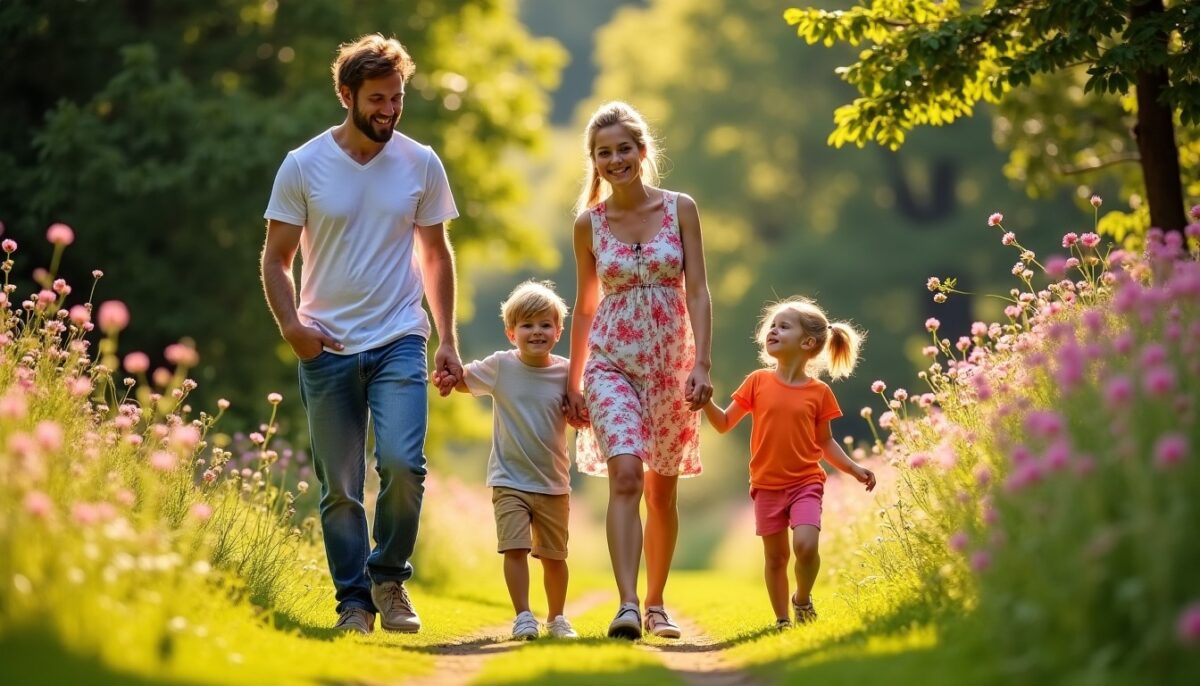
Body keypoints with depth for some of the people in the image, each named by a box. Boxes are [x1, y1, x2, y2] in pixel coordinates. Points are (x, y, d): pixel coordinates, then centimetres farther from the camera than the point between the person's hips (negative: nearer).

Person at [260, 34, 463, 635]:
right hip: (326, 348, 0)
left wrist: (448, 342, 8)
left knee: (402, 462, -17)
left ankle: (389, 577, 4)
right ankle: (354, 602, 15)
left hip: (399, 341, 0)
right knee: (339, 488, 3)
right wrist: (290, 325, -14)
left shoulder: (421, 165, 3)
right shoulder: (303, 166, -2)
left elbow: (436, 254, 13)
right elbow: (276, 259, 3)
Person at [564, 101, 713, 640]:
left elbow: (697, 292, -3)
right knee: (626, 475, -20)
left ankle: (655, 604, 25)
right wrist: (573, 380, 13)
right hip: (612, 362, -1)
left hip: (670, 360, 1)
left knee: (662, 491, 10)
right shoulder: (589, 223, 3)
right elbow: (585, 305, 12)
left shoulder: (680, 210, 0)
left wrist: (702, 364, -12)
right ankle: (627, 605, -26)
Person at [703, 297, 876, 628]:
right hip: (767, 485, 1)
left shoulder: (819, 392, -1)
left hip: (805, 482, -1)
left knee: (805, 545, -20)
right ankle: (782, 620, 22)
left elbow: (825, 442, 9)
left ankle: (802, 599, 7)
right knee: (776, 556, 7)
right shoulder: (758, 382, 1)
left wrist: (853, 468, -2)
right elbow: (724, 423, 5)